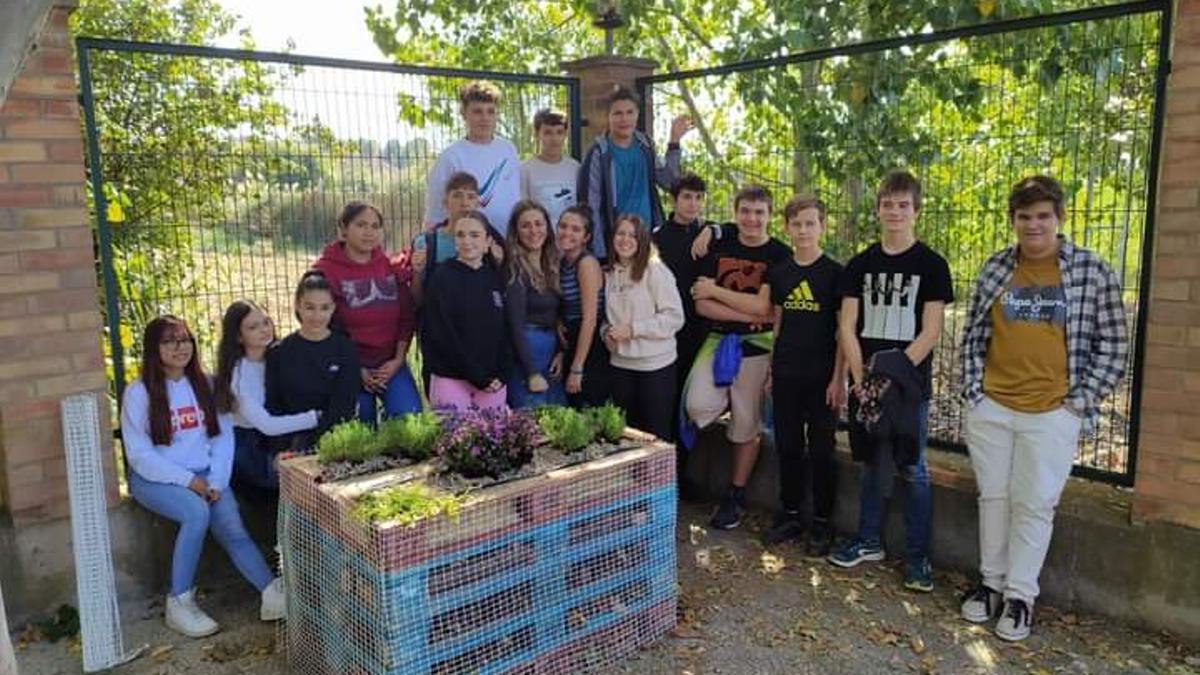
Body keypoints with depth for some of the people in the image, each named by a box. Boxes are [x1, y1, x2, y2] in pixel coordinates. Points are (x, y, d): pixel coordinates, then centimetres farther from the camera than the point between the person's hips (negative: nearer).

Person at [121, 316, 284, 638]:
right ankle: (179, 603, -18)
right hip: (156, 478, -3)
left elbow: (223, 435, 4)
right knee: (197, 513, -31)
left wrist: (216, 481, -10)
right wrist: (188, 480, -17)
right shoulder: (139, 393, -4)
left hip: (205, 474, 3)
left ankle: (272, 593, -25)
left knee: (231, 527, -22)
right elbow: (139, 455, -7)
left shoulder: (205, 384, 8)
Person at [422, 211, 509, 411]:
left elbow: (504, 330, 9)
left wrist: (499, 375, -5)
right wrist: (478, 377, -12)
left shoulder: (496, 279, 8)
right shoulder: (443, 278, -5)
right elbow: (442, 336, -10)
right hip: (452, 380, -4)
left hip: (493, 382, 4)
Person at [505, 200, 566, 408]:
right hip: (525, 354, -7)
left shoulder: (552, 265, 11)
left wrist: (561, 352, -2)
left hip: (553, 355, 7)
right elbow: (516, 325, -15)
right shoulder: (515, 270, -11)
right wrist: (532, 373, -17)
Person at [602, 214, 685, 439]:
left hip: (655, 364, -5)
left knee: (656, 434, 5)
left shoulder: (655, 270, -9)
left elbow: (675, 317, -14)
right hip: (620, 364, 5)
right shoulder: (608, 275, 7)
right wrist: (607, 331, -2)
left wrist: (632, 329, -17)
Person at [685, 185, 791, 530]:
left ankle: (735, 496, 22)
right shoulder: (719, 248, 5)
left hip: (756, 346, -2)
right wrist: (749, 316, -14)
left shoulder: (780, 255, -4)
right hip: (719, 338, 2)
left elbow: (763, 306, -15)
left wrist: (714, 291, -8)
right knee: (698, 406, -20)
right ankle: (726, 401, 15)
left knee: (746, 426, 6)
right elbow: (701, 305, -4)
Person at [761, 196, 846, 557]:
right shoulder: (779, 273, 7)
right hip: (786, 375, 4)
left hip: (821, 376, -4)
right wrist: (772, 369, 11)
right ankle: (791, 514, 25)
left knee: (821, 450, 3)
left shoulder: (834, 273, -6)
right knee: (788, 446, 11)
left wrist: (838, 379, -10)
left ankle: (822, 523, 16)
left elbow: (843, 330, -6)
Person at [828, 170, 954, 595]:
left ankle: (918, 556, 14)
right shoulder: (860, 265, 7)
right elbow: (847, 328, 2)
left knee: (912, 468, 3)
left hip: (910, 383, -3)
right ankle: (869, 540, 27)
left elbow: (930, 332, -7)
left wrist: (894, 373, -15)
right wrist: (861, 379, -8)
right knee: (873, 464, 14)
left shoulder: (931, 265, -2)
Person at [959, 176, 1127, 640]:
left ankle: (1020, 595, 17)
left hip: (1052, 414, -2)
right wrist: (972, 389, 1)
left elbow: (1114, 346, -1)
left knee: (1033, 505, 2)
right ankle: (991, 583, 25)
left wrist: (1078, 403, -6)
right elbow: (973, 336, 10)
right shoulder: (995, 269, 4)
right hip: (990, 409, 3)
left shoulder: (1093, 272, -3)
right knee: (993, 497, 11)